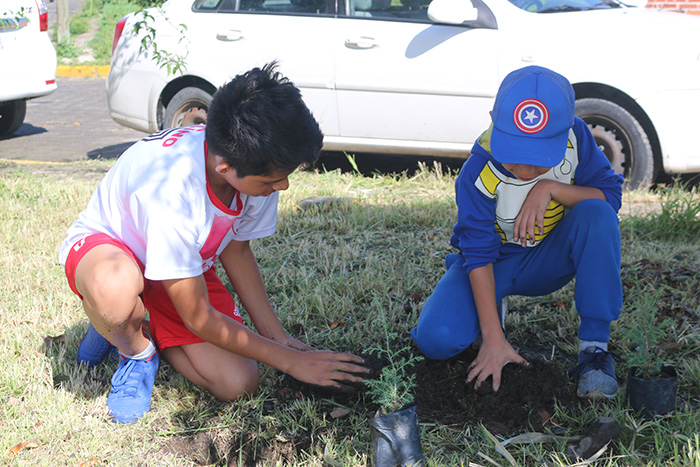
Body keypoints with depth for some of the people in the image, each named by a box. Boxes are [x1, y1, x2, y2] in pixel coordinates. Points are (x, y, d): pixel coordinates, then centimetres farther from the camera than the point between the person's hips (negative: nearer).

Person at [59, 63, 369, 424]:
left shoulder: (257, 166, -22)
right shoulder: (172, 187, -40)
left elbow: (236, 248, -1)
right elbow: (199, 319, -29)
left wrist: (277, 335, -7)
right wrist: (290, 361, -24)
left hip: (189, 263, 6)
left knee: (237, 384, -13)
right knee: (116, 287, -44)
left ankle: (143, 331, 14)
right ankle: (137, 349, -7)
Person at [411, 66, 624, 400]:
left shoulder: (574, 137, -20)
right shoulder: (478, 173, -27)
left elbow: (610, 194, -16)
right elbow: (478, 256, -25)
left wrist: (550, 188, -33)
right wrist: (493, 338, -28)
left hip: (548, 260, 2)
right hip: (494, 263, -1)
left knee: (597, 214, -31)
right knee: (435, 340, -26)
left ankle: (594, 347, -25)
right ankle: (492, 305, 12)